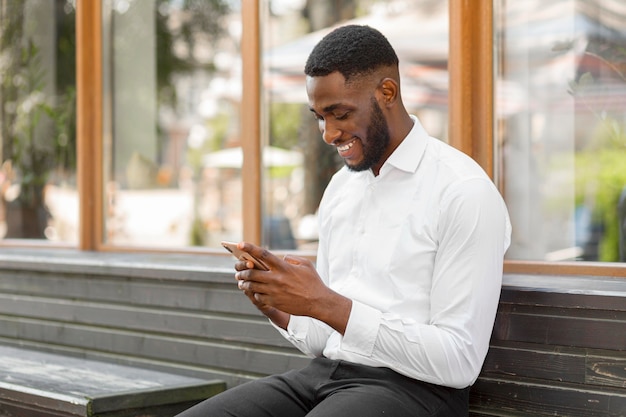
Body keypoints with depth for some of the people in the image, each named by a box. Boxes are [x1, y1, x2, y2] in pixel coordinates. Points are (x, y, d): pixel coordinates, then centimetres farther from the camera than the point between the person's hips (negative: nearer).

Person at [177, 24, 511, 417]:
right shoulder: (339, 189, 15)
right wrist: (278, 309, -3)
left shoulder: (466, 193, -9)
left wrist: (327, 305, -18)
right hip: (324, 372, 7)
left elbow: (459, 363, -15)